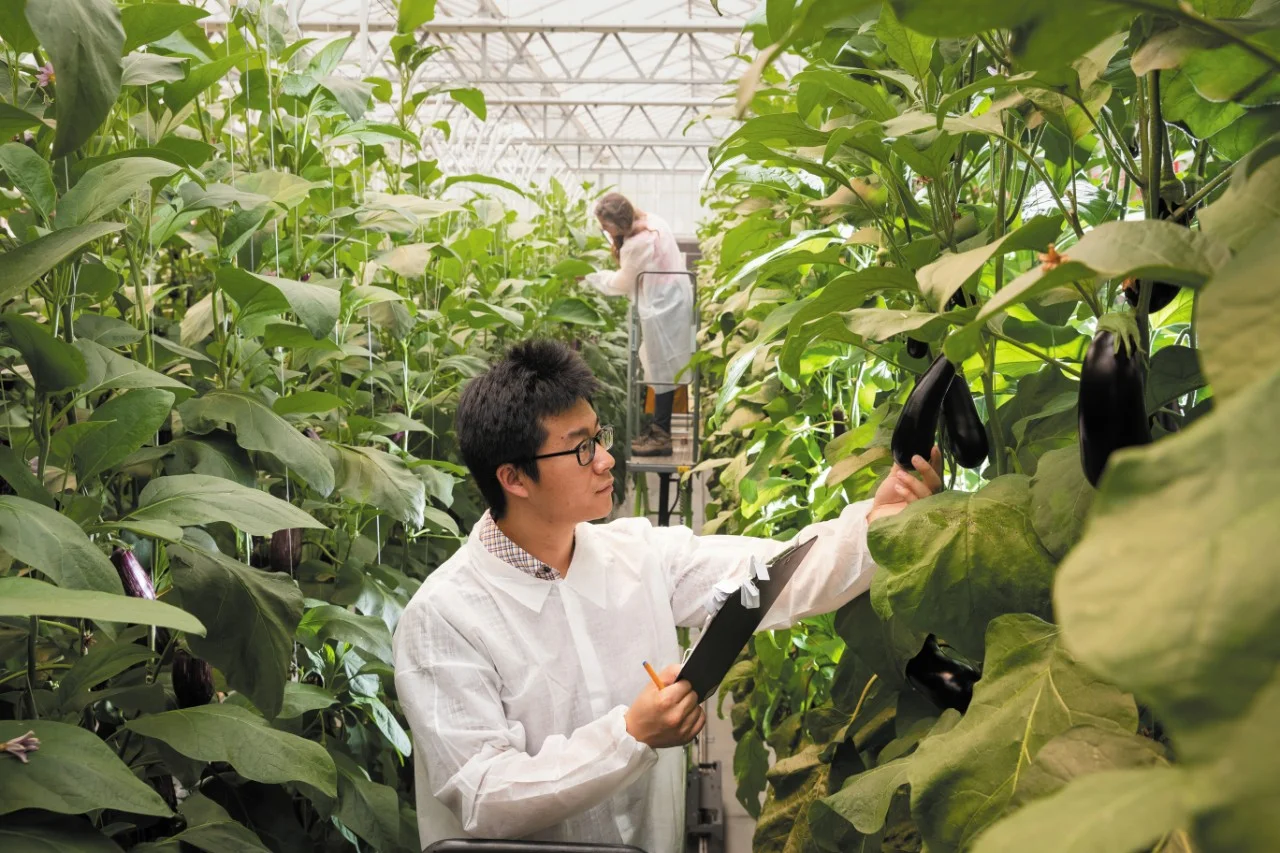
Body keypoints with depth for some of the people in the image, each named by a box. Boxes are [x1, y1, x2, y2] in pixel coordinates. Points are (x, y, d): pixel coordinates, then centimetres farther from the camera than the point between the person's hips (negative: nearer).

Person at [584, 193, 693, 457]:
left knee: (662, 371, -2)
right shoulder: (653, 223, 5)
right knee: (664, 368, 13)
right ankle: (659, 428, 21)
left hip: (662, 310, -9)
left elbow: (622, 284, -7)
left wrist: (591, 276, 3)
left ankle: (661, 436, 6)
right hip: (672, 302, 9)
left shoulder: (637, 245, -22)